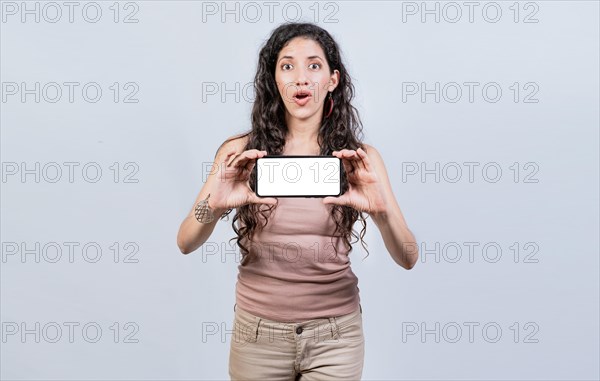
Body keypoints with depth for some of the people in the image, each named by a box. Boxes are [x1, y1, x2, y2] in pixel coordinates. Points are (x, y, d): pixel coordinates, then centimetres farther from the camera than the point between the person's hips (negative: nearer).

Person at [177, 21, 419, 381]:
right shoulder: (240, 152, -6)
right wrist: (214, 206, -33)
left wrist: (381, 211, -32)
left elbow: (408, 259, -11)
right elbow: (186, 243, -11)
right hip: (257, 335, 1)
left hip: (336, 337, 0)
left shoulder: (361, 158, -6)